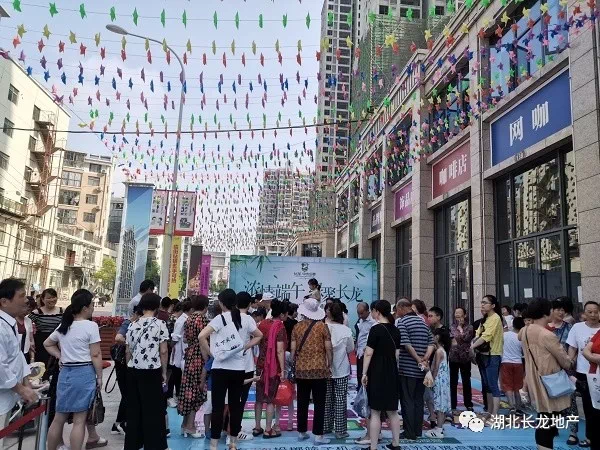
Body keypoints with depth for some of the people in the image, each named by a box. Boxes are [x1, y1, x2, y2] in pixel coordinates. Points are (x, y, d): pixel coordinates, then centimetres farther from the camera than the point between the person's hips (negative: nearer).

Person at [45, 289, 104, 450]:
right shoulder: (91, 326, -12)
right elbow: (95, 355, -13)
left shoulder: (63, 326, 10)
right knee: (79, 420, -1)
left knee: (59, 418, 15)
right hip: (84, 373, -6)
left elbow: (47, 344, 24)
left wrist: (61, 357, 15)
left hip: (65, 373, 7)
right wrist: (99, 377, -5)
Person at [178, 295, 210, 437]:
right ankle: (190, 426, 7)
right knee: (196, 390, 1)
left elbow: (185, 339, 14)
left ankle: (185, 424, 22)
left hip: (189, 356, 8)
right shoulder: (203, 319, -14)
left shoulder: (188, 319, 10)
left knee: (188, 388, 14)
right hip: (199, 358, -8)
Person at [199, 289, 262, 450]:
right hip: (239, 368, 4)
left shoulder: (220, 318, -9)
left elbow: (202, 336, -18)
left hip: (221, 367, -3)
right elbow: (259, 336, 14)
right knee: (235, 404, 13)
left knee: (218, 406, 3)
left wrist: (209, 353, -5)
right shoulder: (246, 318, 2)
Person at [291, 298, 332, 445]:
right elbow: (328, 348, -4)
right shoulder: (322, 326, -5)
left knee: (302, 402, 13)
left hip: (301, 369, 3)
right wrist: (329, 364, 9)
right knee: (319, 404, 4)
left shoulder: (297, 327, 2)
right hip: (319, 369, -3)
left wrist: (293, 364, 16)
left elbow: (293, 349, 2)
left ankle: (301, 432, 23)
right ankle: (318, 435, 5)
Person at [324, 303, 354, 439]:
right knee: (340, 400, 6)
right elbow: (350, 349, -1)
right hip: (341, 369, -2)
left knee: (327, 398, 14)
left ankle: (326, 426, 24)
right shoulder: (346, 330, -13)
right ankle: (340, 430, 9)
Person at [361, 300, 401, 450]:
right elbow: (397, 354, 10)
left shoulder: (376, 329, -14)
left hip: (376, 372, -6)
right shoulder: (395, 330, 6)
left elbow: (369, 353, -15)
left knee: (375, 412, -1)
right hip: (392, 372, 7)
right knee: (392, 410, 16)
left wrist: (364, 373, -10)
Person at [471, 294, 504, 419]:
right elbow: (478, 334, 12)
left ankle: (495, 415, -1)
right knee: (487, 385, 15)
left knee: (493, 385, -6)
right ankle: (489, 412, 24)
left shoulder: (495, 318, -13)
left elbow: (486, 336, -22)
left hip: (493, 356, -9)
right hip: (484, 355, 9)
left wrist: (471, 346, -19)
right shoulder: (486, 319, 15)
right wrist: (474, 345, -7)